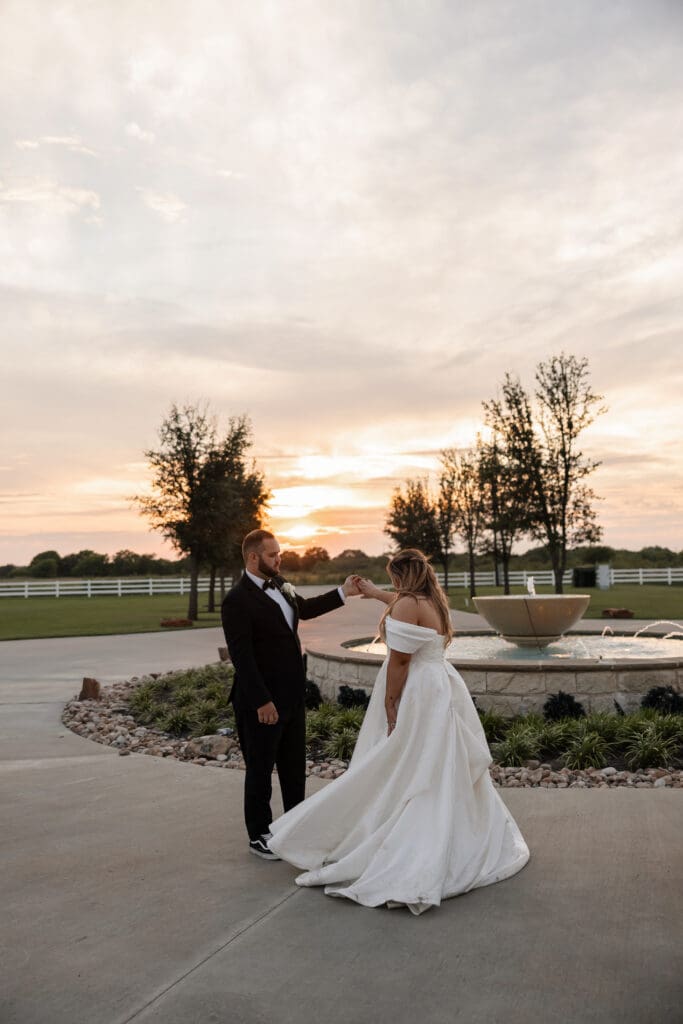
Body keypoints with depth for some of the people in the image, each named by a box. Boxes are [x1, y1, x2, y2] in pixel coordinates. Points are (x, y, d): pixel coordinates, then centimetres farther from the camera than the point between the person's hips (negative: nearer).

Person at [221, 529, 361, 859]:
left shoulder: (279, 584, 5)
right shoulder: (237, 600, -20)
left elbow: (304, 608, 25)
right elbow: (241, 656, -22)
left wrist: (343, 592, 17)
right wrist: (261, 702, -22)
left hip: (292, 694, 8)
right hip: (262, 700, -8)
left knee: (294, 765, 19)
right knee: (260, 768, 9)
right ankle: (258, 835, 25)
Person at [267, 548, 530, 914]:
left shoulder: (407, 605, -15)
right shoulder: (434, 602, 12)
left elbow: (399, 661, -18)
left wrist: (391, 708, -11)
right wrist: (375, 593, 51)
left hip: (417, 696, -9)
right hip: (442, 689, 9)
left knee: (406, 777, -4)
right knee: (445, 774, 16)